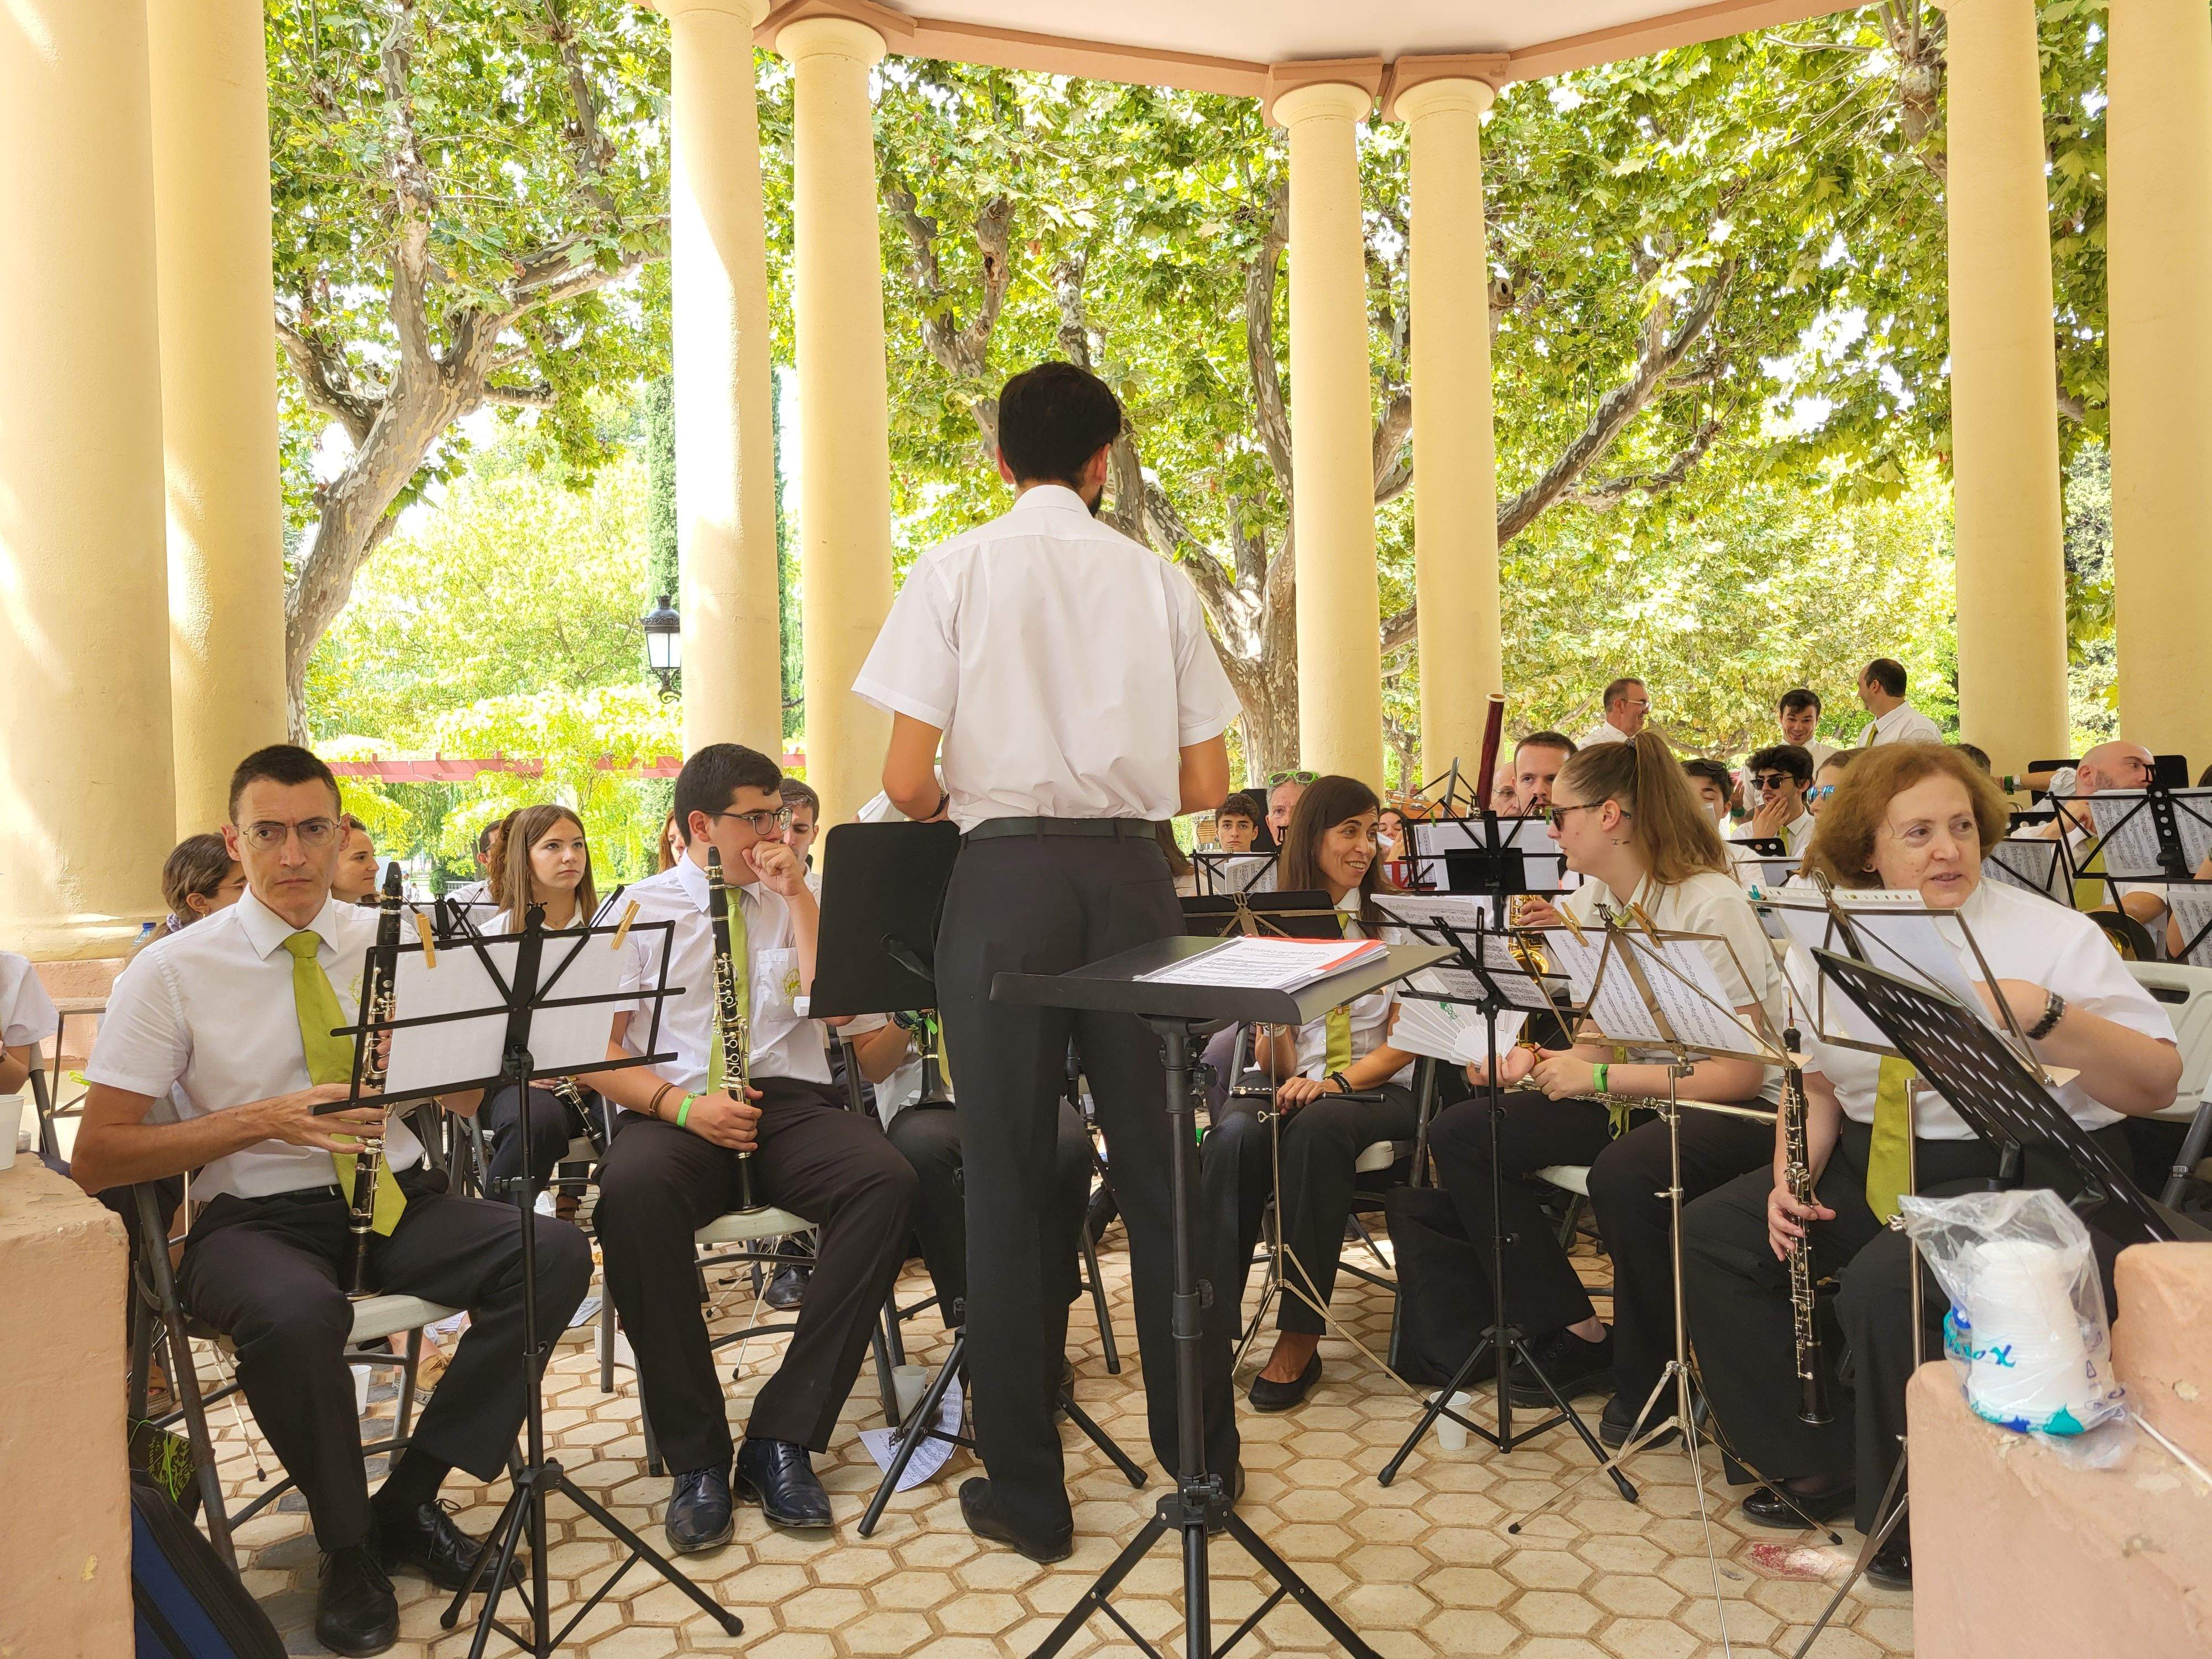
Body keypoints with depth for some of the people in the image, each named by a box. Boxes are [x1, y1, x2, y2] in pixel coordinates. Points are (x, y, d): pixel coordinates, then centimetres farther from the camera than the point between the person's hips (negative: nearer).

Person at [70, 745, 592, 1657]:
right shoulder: (171, 973, -3)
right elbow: (96, 1160, -5)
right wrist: (262, 1120, -18)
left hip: (396, 1199, 4)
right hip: (256, 1218, -3)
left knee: (555, 1254, -22)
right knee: (298, 1316, -38)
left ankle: (410, 1499, -6)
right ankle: (348, 1546, -10)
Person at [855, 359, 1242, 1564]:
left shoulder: (955, 572, 0)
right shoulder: (1158, 581, 7)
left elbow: (907, 780, -7)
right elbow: (1207, 785, 6)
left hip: (1004, 877, -2)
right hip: (1132, 875, 3)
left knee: (1010, 1184, 5)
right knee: (1159, 1170, 11)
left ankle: (1026, 1495, 14)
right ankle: (1203, 1458, 24)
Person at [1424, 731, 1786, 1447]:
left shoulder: (1709, 905, -19)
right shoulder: (1589, 903, 5)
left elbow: (1740, 1072, -22)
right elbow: (1602, 1039, 9)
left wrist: (1599, 1075, -26)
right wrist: (1536, 1062, -12)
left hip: (1737, 1110, -8)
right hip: (1635, 1094, 8)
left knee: (1624, 1173, -39)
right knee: (1457, 1132, -8)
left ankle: (1650, 1376, -10)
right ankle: (1578, 1334, 1)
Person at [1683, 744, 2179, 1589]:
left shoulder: (2053, 937, -9)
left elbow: (2157, 1085, -14)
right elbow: (1816, 1084, 13)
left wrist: (2042, 1012, -31)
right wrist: (1794, 1178, -5)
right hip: (1870, 1167, 6)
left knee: (1885, 1285, -32)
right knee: (1713, 1232, -8)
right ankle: (1821, 1464, 6)